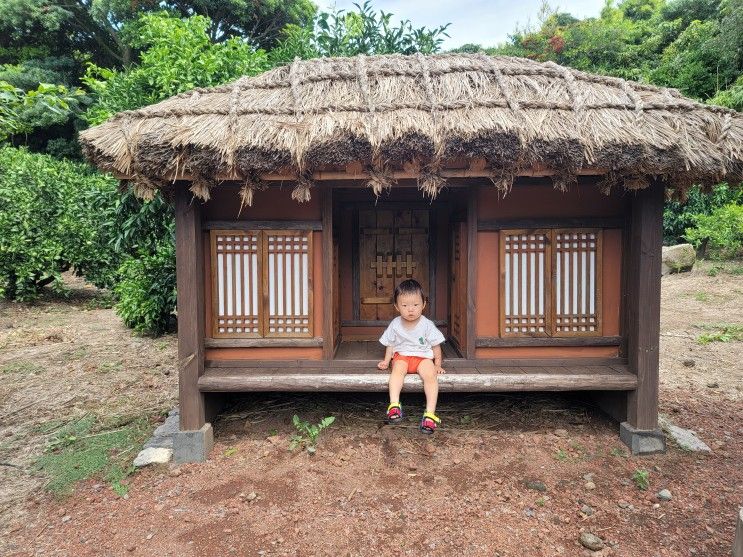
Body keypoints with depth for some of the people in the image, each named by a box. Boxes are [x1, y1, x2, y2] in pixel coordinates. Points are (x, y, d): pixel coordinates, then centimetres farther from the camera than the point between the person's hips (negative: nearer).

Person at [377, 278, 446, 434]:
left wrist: (437, 365, 0)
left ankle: (430, 413, -33)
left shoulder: (427, 325, -5)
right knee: (398, 369, -32)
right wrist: (386, 361, 3)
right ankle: (394, 404, -41)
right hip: (402, 356, 1)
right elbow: (391, 345, 12)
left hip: (423, 357, -1)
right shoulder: (395, 325, 0)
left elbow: (435, 346, 3)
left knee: (430, 374, -30)